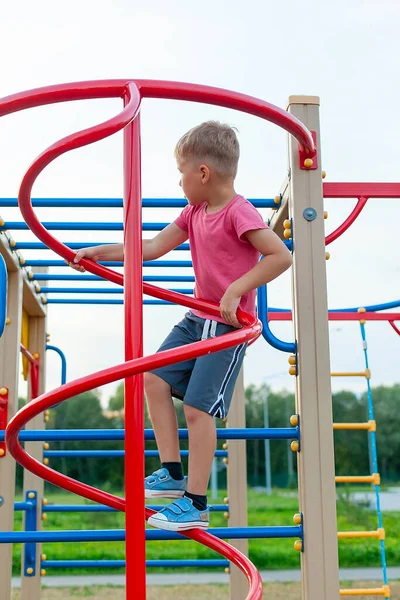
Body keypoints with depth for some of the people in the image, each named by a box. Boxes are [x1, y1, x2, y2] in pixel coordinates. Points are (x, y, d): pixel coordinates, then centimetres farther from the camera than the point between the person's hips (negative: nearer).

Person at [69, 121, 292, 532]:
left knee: (198, 405, -11)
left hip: (229, 323, -9)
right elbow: (155, 247, 16)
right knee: (155, 379, 2)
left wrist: (236, 289, -26)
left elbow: (281, 255, -24)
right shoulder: (195, 212, 9)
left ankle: (196, 504, 0)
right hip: (197, 317, 9)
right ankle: (172, 473, 11)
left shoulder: (239, 213, -17)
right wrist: (100, 253, 14)